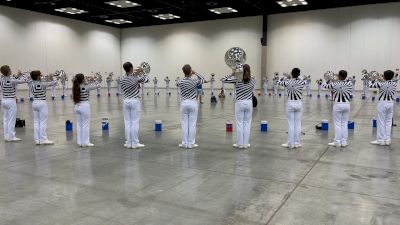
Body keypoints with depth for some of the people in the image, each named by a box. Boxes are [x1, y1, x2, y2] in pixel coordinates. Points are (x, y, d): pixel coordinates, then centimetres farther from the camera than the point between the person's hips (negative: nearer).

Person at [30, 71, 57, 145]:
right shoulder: (42, 84, -13)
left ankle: (37, 139, 12)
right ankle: (43, 139, -1)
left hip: (34, 103, 7)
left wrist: (48, 80, 16)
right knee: (43, 122, -2)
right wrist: (52, 79, 12)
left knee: (36, 122, 9)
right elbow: (54, 83, -7)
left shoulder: (32, 84, 4)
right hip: (42, 103, -7)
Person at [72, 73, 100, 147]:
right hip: (85, 106, -7)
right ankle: (85, 142, 8)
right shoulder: (85, 87, -12)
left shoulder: (75, 87, 5)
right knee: (86, 125, 3)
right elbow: (98, 85, -7)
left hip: (77, 106, 7)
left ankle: (80, 142, 17)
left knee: (79, 124, 12)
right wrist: (96, 81, 13)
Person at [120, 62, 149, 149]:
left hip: (126, 101, 4)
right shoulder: (136, 78, -10)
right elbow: (146, 79, 4)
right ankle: (135, 143, 5)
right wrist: (143, 71, 17)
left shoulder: (122, 79, 1)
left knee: (127, 122, 8)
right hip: (135, 101, -4)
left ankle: (128, 143, 12)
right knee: (135, 122, 1)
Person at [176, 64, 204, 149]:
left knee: (184, 124, 7)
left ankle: (184, 143, 11)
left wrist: (187, 76, 17)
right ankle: (191, 143, 8)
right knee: (192, 124, 4)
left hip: (184, 103, 2)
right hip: (193, 103, -1)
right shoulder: (195, 81, -9)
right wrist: (195, 73, 7)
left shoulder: (180, 82, -6)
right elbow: (202, 79, 11)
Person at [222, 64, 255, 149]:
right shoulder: (253, 80, -1)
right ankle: (245, 143, 14)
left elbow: (224, 80, -6)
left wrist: (232, 74, 1)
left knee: (239, 124, 4)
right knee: (247, 124, 9)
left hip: (240, 103, -3)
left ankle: (240, 143, 10)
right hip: (249, 103, 3)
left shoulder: (237, 80, -10)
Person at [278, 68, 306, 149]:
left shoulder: (287, 82, -9)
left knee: (290, 125, 2)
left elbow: (279, 82, 10)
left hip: (290, 104, -2)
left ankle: (291, 144, 7)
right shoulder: (302, 82, -4)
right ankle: (297, 143, 14)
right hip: (299, 104, 2)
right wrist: (297, 78, 31)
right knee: (298, 124, 8)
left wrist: (285, 77, 24)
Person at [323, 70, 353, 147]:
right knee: (344, 124, 10)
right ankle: (344, 142, 13)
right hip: (347, 105, 3)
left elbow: (324, 85, 2)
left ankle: (337, 142, 5)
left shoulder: (334, 84, -11)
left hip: (338, 105, -3)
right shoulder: (349, 83, -3)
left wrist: (330, 81, 20)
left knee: (337, 124, 3)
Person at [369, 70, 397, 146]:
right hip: (391, 103, 5)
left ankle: (381, 140, 5)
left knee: (381, 122, 2)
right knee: (388, 122, 10)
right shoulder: (394, 83, -1)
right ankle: (387, 139, 13)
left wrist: (375, 79, 10)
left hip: (382, 103, -5)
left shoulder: (381, 83, -14)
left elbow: (370, 85, -5)